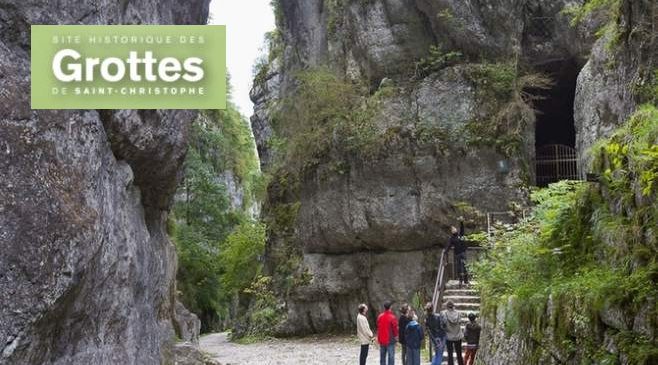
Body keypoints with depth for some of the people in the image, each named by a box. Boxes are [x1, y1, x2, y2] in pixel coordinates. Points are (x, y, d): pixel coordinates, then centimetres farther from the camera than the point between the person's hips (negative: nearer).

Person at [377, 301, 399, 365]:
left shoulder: (380, 317, 0)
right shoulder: (392, 317, -17)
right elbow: (395, 328, -11)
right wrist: (396, 335, 7)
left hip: (381, 340, 5)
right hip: (390, 340, -5)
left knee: (382, 356, 16)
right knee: (391, 356, -1)